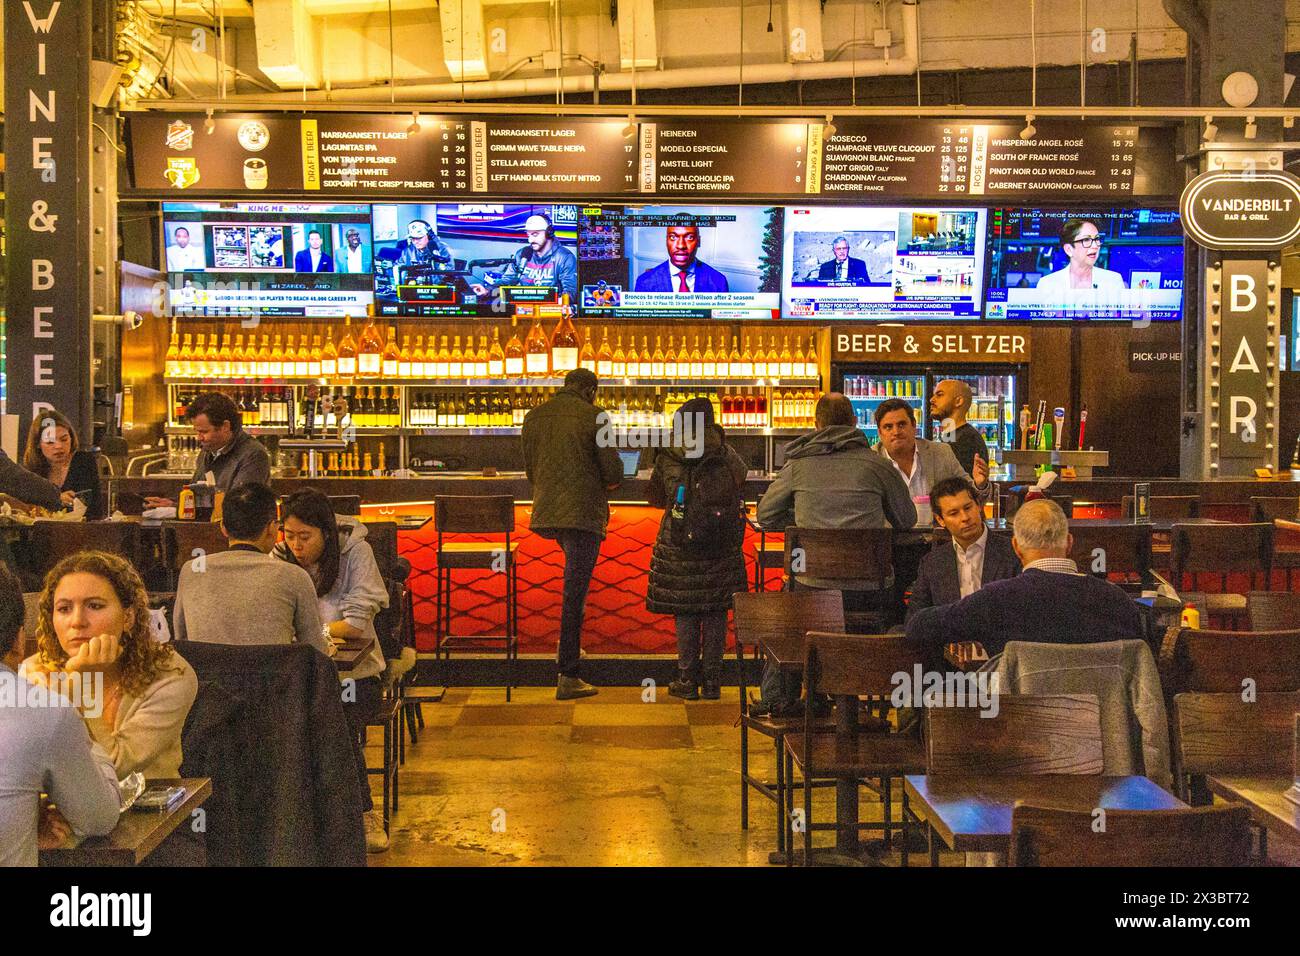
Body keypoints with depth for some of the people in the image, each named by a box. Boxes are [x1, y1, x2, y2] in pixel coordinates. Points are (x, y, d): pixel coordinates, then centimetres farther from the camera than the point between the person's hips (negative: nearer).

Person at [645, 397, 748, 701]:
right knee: (716, 612, 7)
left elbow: (655, 498, 8)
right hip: (722, 547, 1)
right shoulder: (728, 457, -1)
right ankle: (712, 681, 9)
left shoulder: (667, 460, -3)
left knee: (685, 612, 6)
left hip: (679, 547, -1)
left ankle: (687, 680, 7)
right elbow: (741, 477, 19)